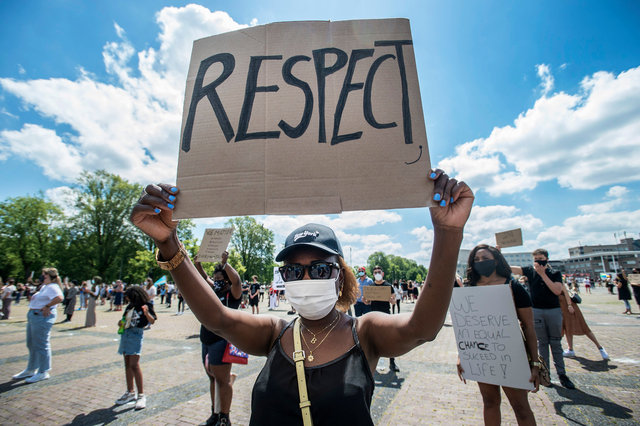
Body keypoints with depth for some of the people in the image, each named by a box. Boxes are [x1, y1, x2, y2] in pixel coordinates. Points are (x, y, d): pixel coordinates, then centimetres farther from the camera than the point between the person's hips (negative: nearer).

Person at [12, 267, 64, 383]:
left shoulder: (52, 287, -16)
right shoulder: (44, 287, 16)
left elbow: (59, 298, -34)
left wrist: (47, 306, -22)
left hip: (42, 317, -11)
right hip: (33, 316, 11)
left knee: (41, 345, -3)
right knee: (31, 344, 21)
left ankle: (43, 372, 8)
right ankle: (31, 370, 36)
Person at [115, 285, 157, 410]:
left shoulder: (146, 306, -9)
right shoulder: (130, 306, 11)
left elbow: (152, 321, -18)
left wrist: (146, 313, -37)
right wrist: (121, 322, 3)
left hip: (136, 335, -7)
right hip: (125, 334, 8)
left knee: (134, 365, -13)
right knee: (127, 364, 14)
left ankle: (141, 395, -4)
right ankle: (130, 392, 28)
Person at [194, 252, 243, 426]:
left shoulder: (232, 294, -8)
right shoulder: (214, 291, 12)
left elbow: (236, 280, -28)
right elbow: (204, 277, 18)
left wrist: (225, 263, -28)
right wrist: (197, 263, 3)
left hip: (221, 341, -8)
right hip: (207, 341, 8)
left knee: (222, 381, 0)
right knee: (213, 379, 18)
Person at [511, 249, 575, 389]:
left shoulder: (555, 274, 1)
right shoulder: (530, 271, 1)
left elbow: (557, 291, -13)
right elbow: (509, 268, -7)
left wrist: (543, 274, -14)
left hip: (554, 310, 0)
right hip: (536, 311, 0)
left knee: (556, 343, 8)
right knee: (542, 342, 6)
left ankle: (562, 374, 17)